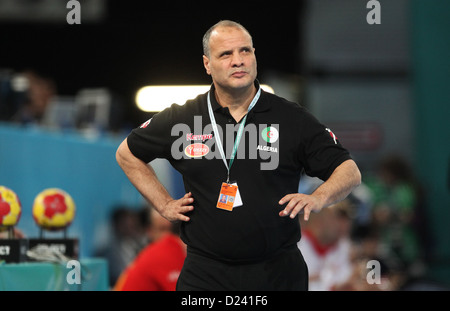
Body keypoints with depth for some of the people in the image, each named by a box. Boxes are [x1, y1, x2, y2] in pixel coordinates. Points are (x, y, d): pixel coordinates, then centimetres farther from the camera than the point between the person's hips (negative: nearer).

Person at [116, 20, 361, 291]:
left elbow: (350, 172, 1)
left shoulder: (293, 119, 0)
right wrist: (164, 204, 9)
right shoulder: (181, 119, 3)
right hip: (205, 275, 0)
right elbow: (127, 153, 19)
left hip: (279, 274, 0)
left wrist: (317, 199, -19)